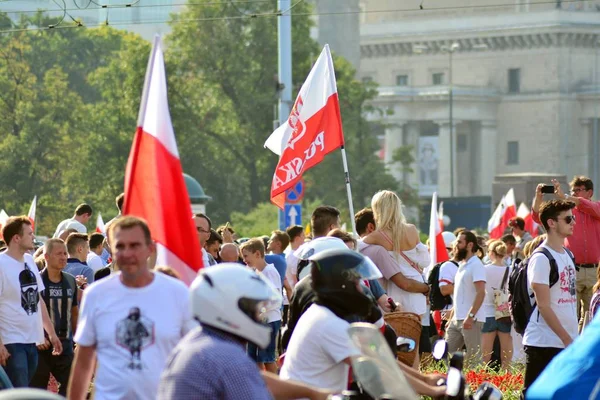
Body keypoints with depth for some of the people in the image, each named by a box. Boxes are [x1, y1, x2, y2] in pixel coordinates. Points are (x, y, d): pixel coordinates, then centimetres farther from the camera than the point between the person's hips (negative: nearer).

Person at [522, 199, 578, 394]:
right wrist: (567, 339, -16)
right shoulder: (541, 258, -12)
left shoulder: (567, 254, 14)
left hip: (567, 343, 8)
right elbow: (543, 306, -15)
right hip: (544, 343, -8)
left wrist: (573, 339, 11)